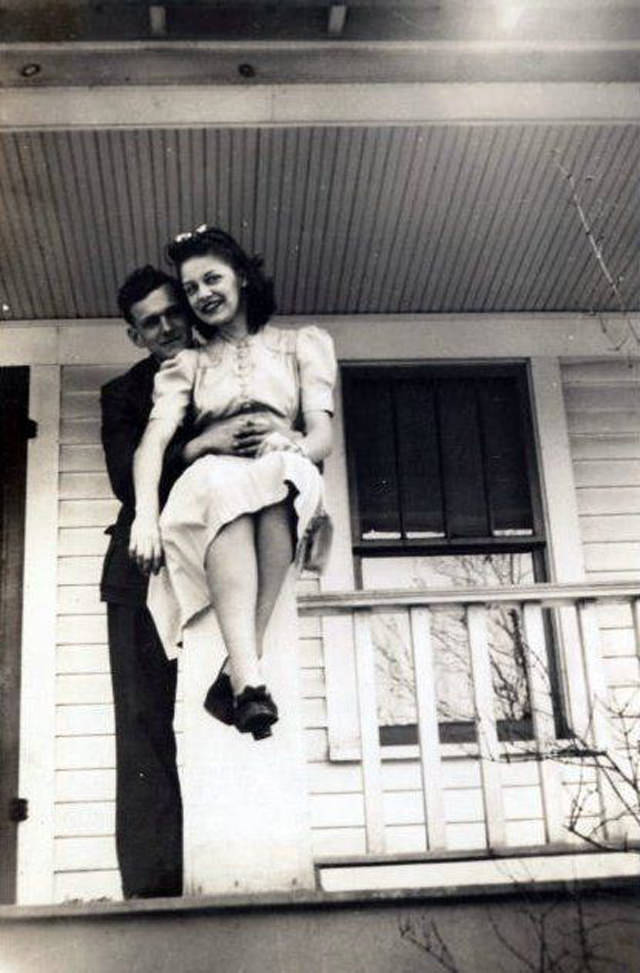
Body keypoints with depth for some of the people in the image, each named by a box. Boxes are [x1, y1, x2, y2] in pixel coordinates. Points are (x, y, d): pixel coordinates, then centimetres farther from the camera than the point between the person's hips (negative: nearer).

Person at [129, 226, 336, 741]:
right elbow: (156, 438, 1)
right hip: (211, 489, 1)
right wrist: (145, 513, -18)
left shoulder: (303, 344, 20)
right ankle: (249, 679, -51)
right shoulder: (187, 362, 20)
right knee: (223, 479, -37)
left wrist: (291, 445, -18)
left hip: (288, 495, 0)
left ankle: (240, 670, -41)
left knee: (281, 468, -37)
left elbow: (323, 435, 7)